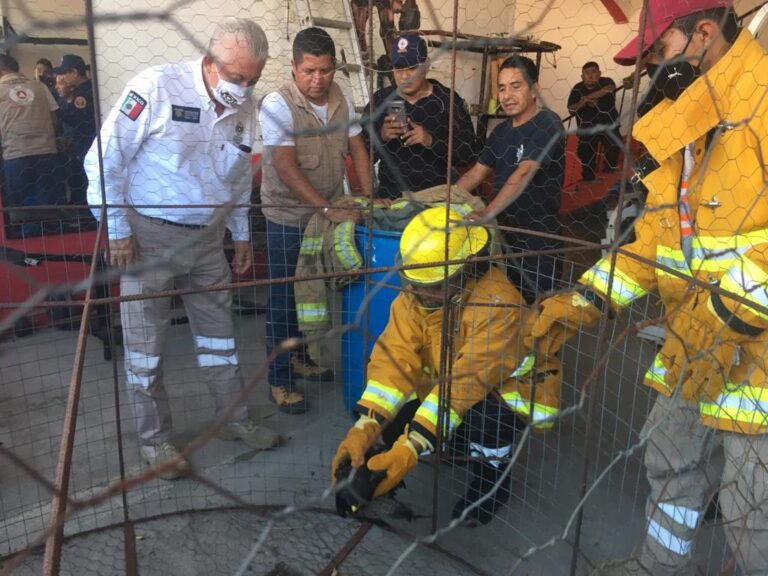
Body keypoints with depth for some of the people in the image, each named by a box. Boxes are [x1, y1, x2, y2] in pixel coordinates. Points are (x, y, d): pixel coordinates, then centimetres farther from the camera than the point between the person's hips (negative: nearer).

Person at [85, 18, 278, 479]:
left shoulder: (245, 108, 4)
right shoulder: (157, 88, -16)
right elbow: (105, 159, -13)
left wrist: (242, 234, 18)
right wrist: (116, 230, -13)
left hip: (207, 238, 5)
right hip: (148, 236, -5)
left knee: (220, 334, 14)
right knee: (146, 345, 4)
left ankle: (235, 420, 30)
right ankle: (155, 440, 21)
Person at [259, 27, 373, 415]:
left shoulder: (340, 98, 1)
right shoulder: (278, 105, -19)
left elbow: (357, 148, 6)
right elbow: (286, 168, -24)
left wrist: (368, 197, -5)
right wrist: (327, 209, -30)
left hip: (329, 214, 6)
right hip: (288, 218, -6)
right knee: (284, 300, 2)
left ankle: (300, 358, 37)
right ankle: (279, 381, 14)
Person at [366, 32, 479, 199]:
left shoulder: (448, 100, -4)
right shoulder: (380, 100, 3)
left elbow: (470, 154, -8)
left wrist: (431, 141, -20)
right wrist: (381, 136, -14)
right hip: (389, 196, 2)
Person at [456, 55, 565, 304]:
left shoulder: (547, 125, -13)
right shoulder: (501, 130, 11)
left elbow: (523, 174, -27)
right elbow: (476, 173, 14)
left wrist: (485, 215, -37)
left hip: (537, 239, -7)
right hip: (502, 232, 7)